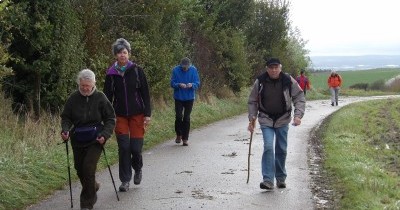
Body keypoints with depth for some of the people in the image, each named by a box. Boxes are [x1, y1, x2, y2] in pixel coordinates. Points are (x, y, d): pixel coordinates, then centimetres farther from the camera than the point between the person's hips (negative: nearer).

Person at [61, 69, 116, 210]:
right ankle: (93, 187, 44)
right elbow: (66, 117, 7)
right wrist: (65, 130, -12)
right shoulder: (73, 98, -2)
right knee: (80, 169, 13)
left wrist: (105, 134, -15)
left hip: (95, 140, -3)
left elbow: (110, 119, -1)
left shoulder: (100, 98, -7)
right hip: (78, 139, 4)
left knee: (88, 167, -14)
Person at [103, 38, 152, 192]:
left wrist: (147, 114, -6)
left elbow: (145, 93, -1)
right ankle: (125, 180, 9)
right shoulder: (111, 74, 1)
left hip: (137, 114, -1)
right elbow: (107, 96, 5)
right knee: (124, 147, -2)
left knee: (136, 147, -3)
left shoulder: (136, 70, -3)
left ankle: (138, 169, 29)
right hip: (120, 116, 1)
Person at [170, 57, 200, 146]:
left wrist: (192, 85, -25)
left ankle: (185, 139, 11)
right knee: (178, 116, -7)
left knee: (186, 118, 3)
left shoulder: (193, 70, -6)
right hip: (178, 97, 0)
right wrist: (179, 85, -26)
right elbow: (172, 83, -6)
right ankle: (179, 134, 17)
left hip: (189, 98, 0)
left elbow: (197, 83, -3)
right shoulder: (176, 70, -8)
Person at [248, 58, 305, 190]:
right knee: (268, 147, -15)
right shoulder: (260, 82, -9)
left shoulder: (289, 81, -10)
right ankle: (268, 180, -14)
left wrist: (298, 115, -16)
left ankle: (281, 178, 24)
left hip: (283, 120, 1)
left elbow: (299, 98, -3)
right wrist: (252, 119, -3)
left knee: (282, 149, 7)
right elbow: (252, 102, 3)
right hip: (266, 120, -1)